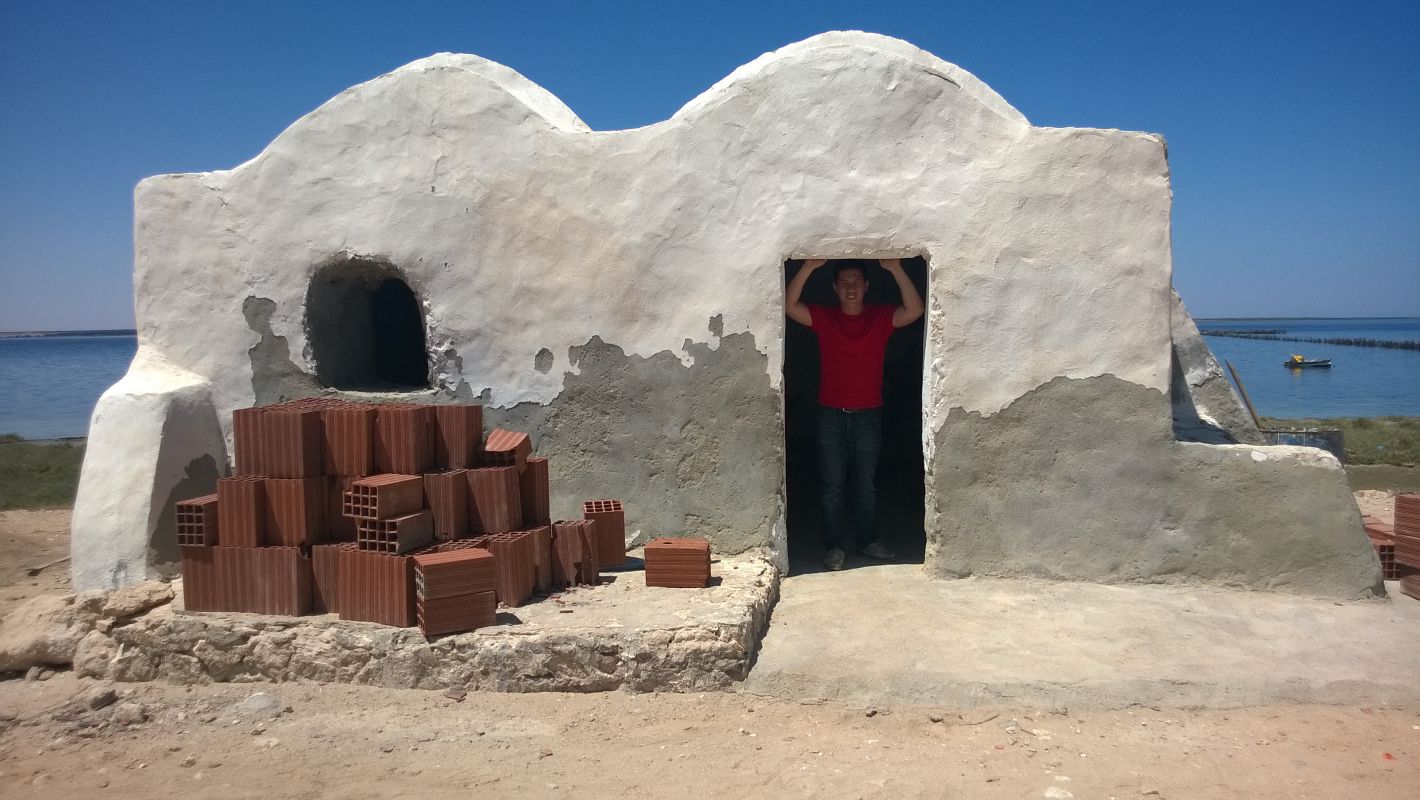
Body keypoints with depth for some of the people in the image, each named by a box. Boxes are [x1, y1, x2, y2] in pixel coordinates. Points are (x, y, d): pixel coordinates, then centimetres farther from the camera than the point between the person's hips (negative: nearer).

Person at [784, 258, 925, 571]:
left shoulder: (881, 317, -1)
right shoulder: (823, 317, -1)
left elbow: (914, 311, -18)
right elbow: (789, 305, -16)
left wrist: (896, 269, -26)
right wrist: (809, 266, -25)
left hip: (868, 416, 0)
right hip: (831, 416, 0)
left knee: (865, 486, 12)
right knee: (833, 485, 5)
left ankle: (868, 540, 27)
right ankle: (836, 545, 16)